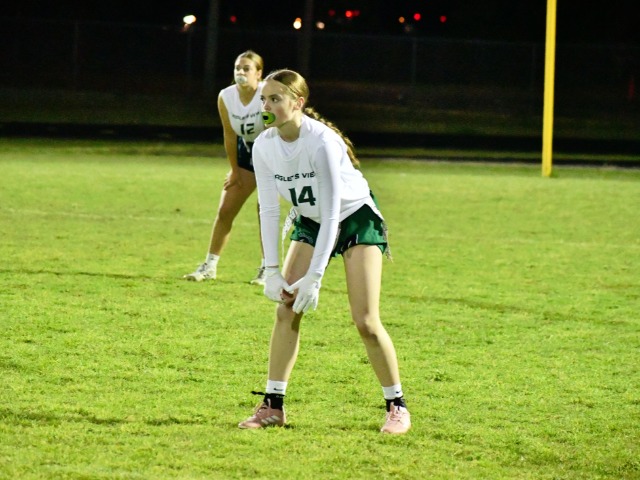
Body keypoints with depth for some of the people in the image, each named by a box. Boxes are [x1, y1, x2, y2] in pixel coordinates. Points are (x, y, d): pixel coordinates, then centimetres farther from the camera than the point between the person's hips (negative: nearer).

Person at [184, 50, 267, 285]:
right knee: (225, 210, 3)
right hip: (246, 152, 4)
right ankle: (210, 265, 13)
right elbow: (230, 134, -6)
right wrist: (235, 170, -2)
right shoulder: (225, 97, -14)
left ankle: (267, 269, -2)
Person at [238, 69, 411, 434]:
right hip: (311, 223, 6)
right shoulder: (264, 146, -14)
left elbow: (331, 212, -30)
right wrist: (272, 270, -11)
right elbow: (269, 209, -6)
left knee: (366, 322, -11)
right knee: (286, 309, -7)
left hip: (356, 218, -6)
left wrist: (314, 277, -29)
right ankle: (273, 405, 0)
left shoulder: (322, 141, -32)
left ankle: (397, 406, 4)